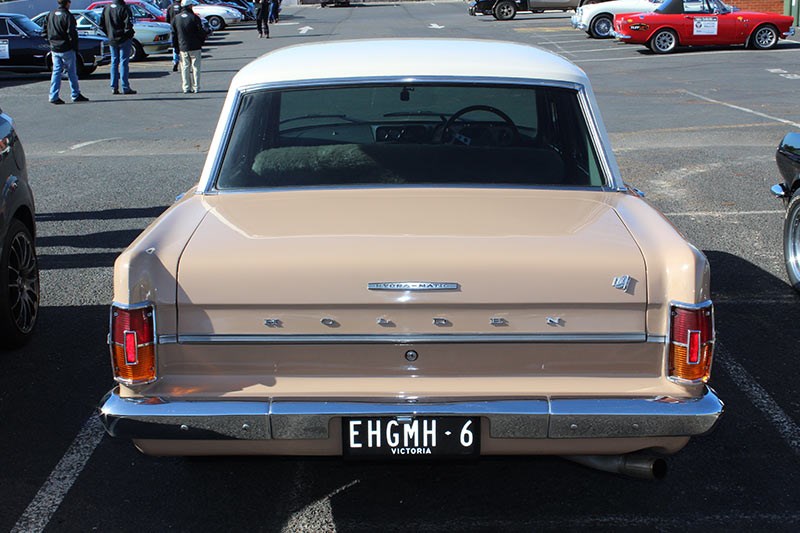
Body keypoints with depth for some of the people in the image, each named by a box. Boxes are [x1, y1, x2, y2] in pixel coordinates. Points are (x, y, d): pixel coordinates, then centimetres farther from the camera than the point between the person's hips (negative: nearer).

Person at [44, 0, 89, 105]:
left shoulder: (50, 14, 7)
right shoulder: (68, 16, -14)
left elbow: (45, 30, 12)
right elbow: (72, 34, -16)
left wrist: (51, 42, 18)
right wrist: (75, 48, -8)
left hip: (54, 49, 6)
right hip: (66, 49, -6)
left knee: (56, 72, 7)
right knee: (72, 72, 6)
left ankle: (53, 96, 2)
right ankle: (75, 95, 14)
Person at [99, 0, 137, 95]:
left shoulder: (106, 8, 5)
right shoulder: (124, 8, -15)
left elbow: (101, 25, 8)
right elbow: (128, 25, -20)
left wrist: (109, 34, 14)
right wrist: (128, 34, -3)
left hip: (112, 40, 6)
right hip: (124, 40, -5)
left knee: (114, 63, 12)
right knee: (123, 63, -2)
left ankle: (114, 88, 10)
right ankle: (125, 88, -3)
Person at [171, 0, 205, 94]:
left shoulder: (176, 18, 4)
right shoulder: (194, 18, -10)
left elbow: (173, 34, 8)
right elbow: (201, 33, -8)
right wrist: (201, 42, 10)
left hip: (183, 48, 4)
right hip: (195, 47, -3)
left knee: (185, 68, 9)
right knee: (195, 67, 4)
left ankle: (186, 88, 6)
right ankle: (196, 87, 3)